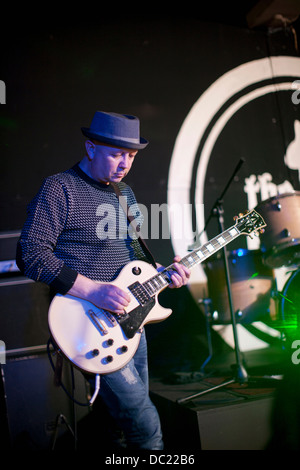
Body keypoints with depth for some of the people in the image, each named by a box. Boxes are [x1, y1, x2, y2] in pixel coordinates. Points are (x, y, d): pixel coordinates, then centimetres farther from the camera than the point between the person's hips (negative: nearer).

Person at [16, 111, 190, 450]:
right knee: (145, 423, -9)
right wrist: (92, 289, -24)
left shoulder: (125, 192, 14)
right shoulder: (58, 189, -10)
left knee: (134, 407, 18)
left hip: (131, 316, 8)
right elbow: (31, 254, -17)